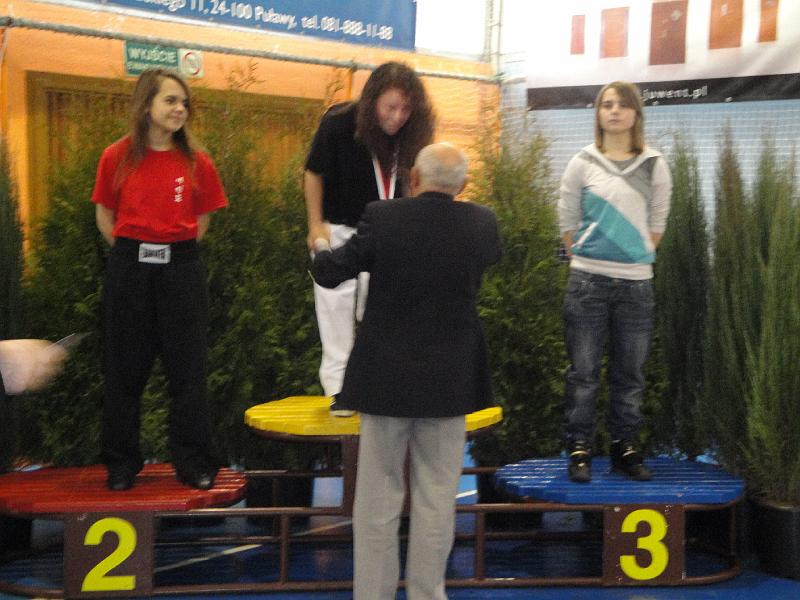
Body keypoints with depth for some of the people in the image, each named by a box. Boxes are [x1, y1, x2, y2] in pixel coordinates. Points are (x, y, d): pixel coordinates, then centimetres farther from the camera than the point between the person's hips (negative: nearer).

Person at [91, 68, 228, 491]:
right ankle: (121, 463, 20)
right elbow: (105, 217, 8)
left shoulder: (196, 163, 0)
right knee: (125, 369, 8)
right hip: (129, 269, 0)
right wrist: (135, 251, 2)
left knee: (187, 369, 4)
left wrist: (173, 250, 3)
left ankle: (194, 463, 15)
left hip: (181, 269, 0)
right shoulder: (117, 157, -1)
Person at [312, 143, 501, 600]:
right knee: (436, 499, 9)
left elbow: (329, 274, -2)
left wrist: (321, 247, 20)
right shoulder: (481, 223, -5)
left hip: (386, 378, -1)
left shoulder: (383, 218, -11)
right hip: (449, 381, 1)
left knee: (377, 498, 9)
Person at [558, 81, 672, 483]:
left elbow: (657, 223, 10)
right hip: (587, 281, -1)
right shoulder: (583, 163, 2)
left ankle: (625, 448, 19)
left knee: (629, 374, 7)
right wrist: (586, 263, 4)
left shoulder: (654, 165, 5)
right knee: (583, 371, 2)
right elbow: (568, 221, 5)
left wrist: (637, 259, 7)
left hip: (636, 283, 1)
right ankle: (580, 449, 11)